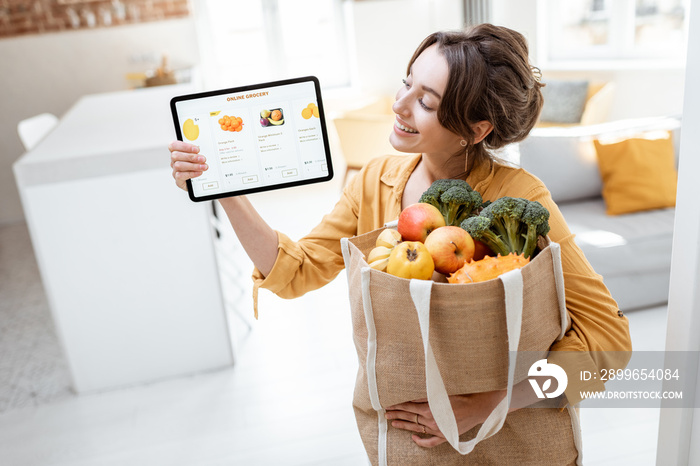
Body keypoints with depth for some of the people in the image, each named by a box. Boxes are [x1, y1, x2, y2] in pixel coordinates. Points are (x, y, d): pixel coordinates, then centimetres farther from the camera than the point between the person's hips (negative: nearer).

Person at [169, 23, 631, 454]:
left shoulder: (519, 199, -25)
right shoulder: (376, 181, -11)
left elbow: (608, 333, -25)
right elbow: (296, 272, -8)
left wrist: (485, 406, -31)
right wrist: (228, 191, -19)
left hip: (500, 431, -3)